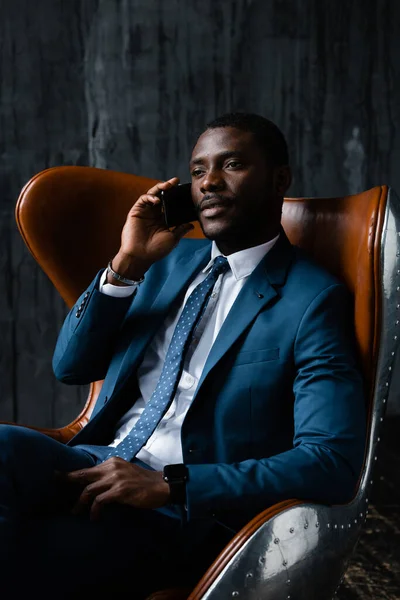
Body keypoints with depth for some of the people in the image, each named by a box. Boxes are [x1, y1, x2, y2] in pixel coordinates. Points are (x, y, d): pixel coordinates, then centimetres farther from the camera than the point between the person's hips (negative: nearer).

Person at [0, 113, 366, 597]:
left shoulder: (313, 300, -4)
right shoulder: (172, 259, 16)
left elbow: (332, 463, -14)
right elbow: (70, 367, 14)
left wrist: (168, 484, -20)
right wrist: (127, 264, -3)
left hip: (185, 508, -5)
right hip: (96, 466, 6)